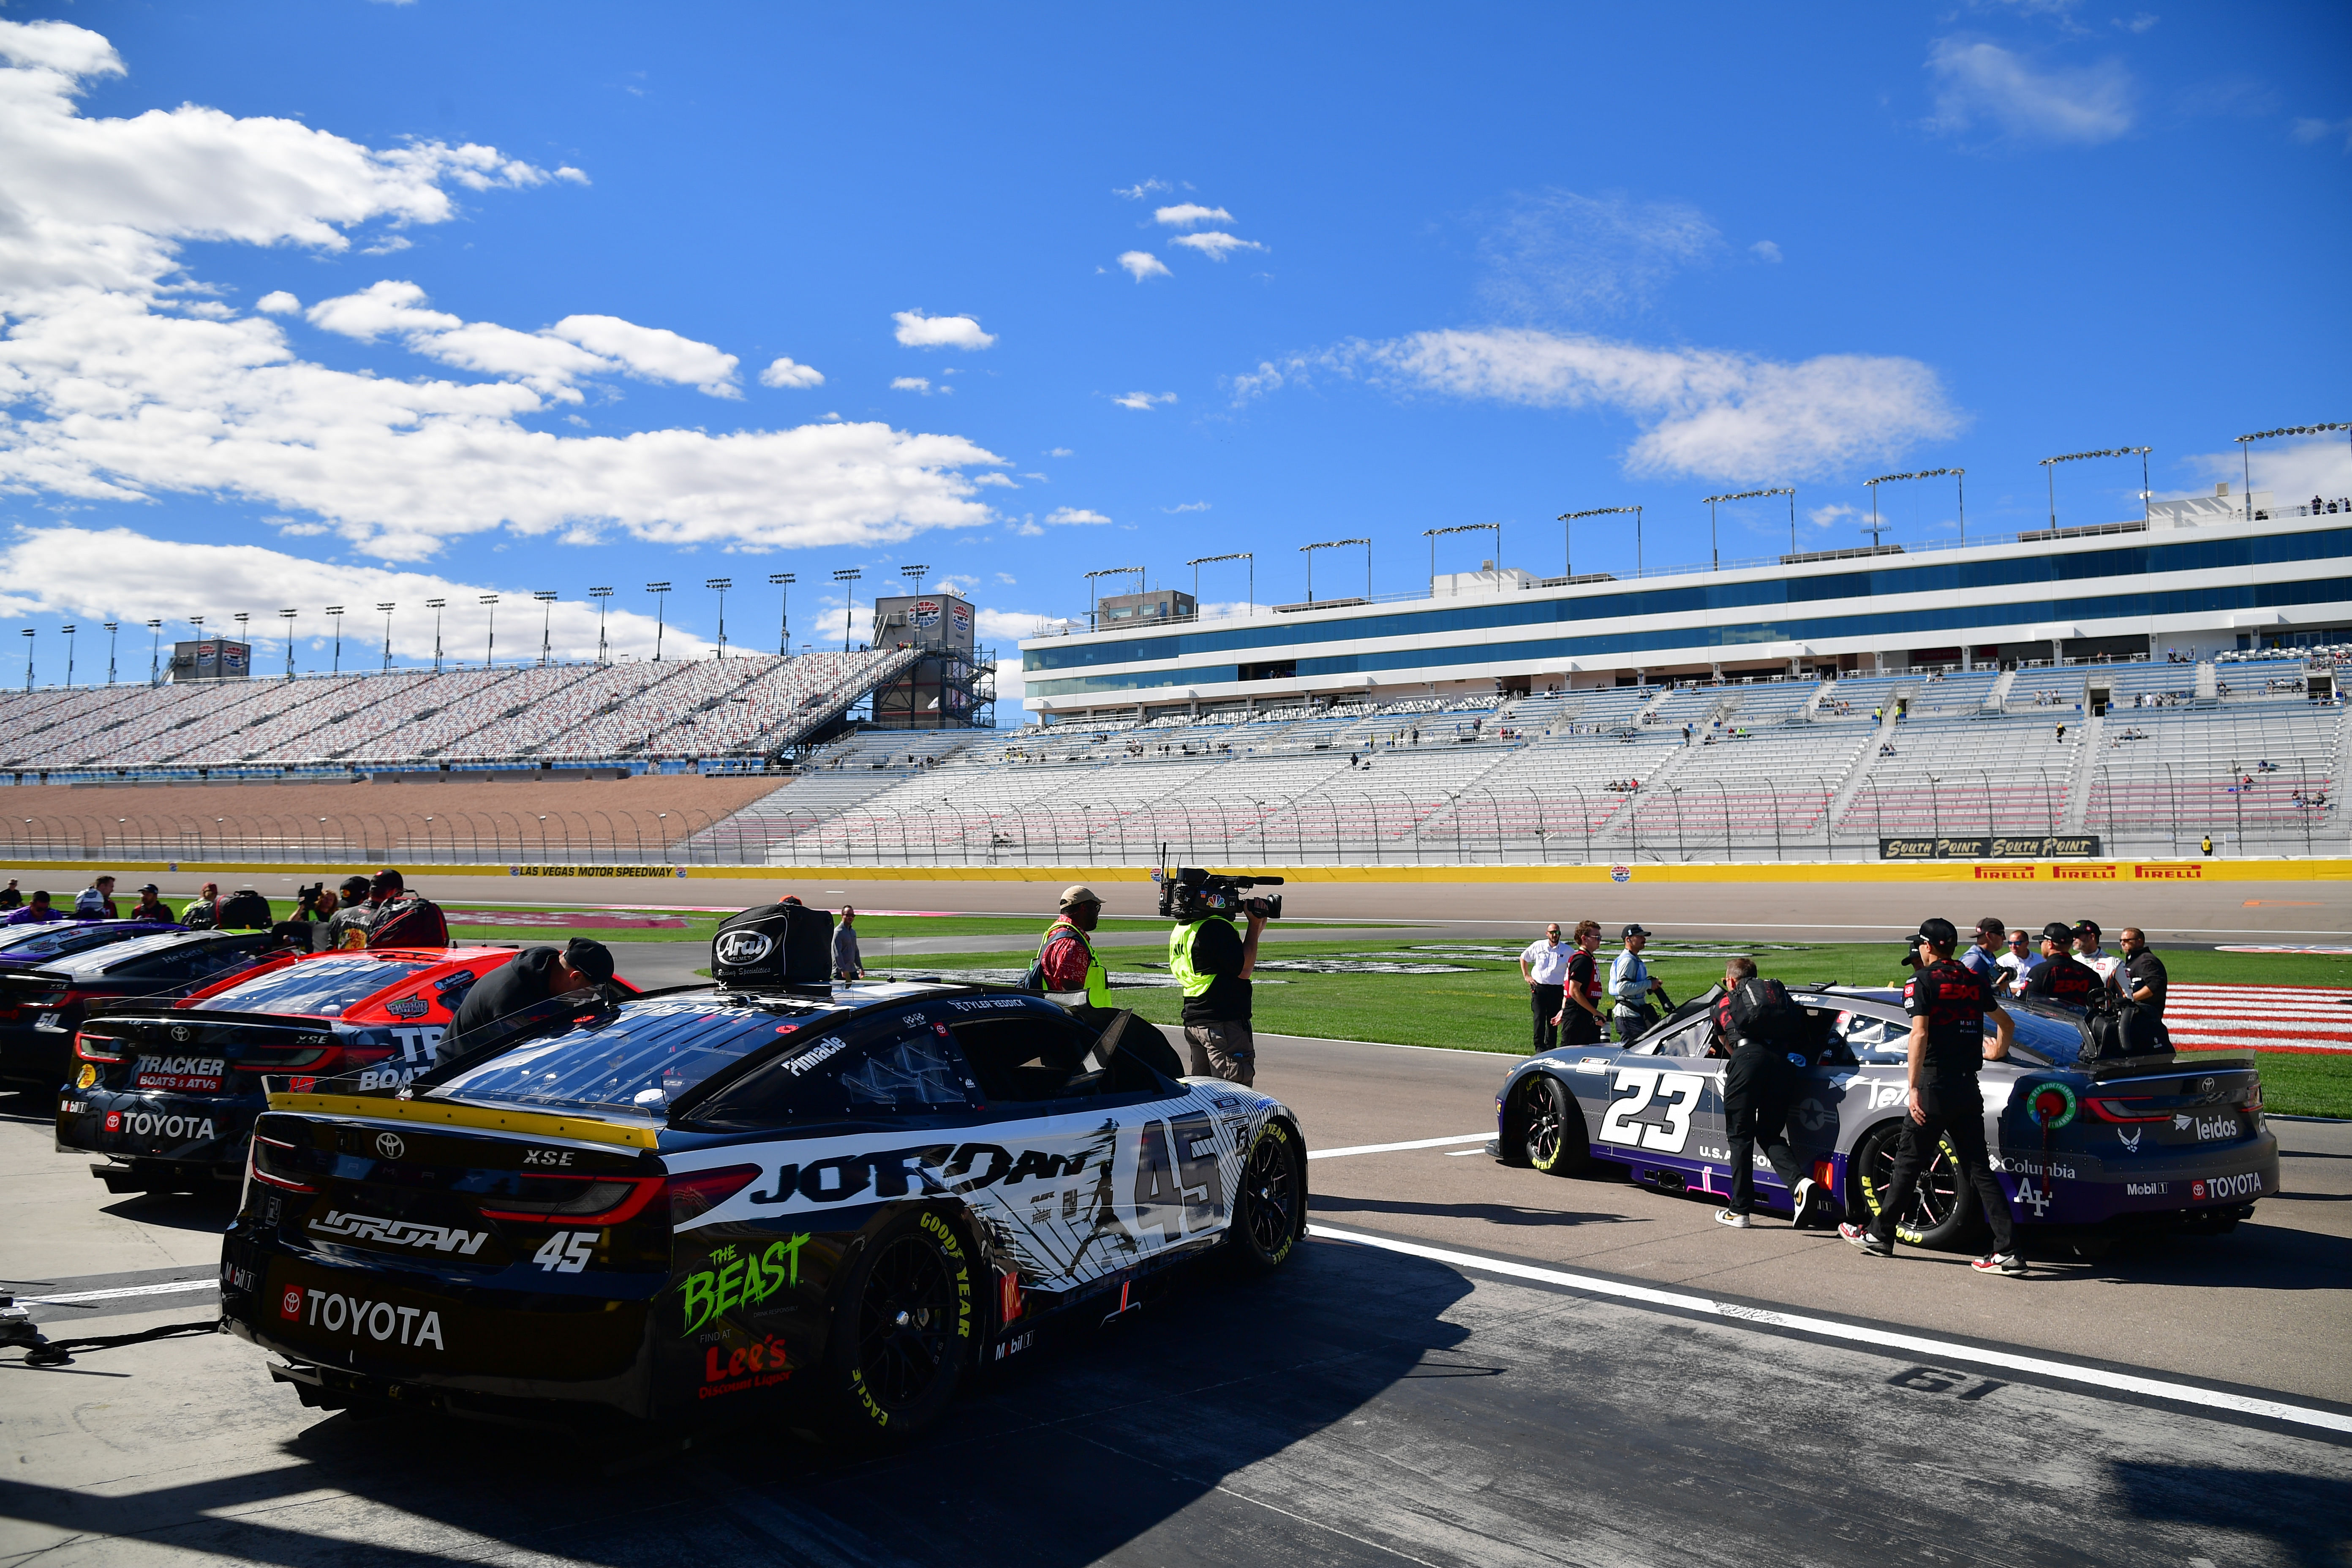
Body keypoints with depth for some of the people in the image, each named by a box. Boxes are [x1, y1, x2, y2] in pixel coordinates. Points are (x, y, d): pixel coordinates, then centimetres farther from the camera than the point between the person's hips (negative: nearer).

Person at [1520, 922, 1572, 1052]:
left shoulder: (1568, 951, 3)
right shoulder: (1538, 947, 4)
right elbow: (1523, 958, 19)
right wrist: (1526, 976, 11)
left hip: (1557, 989, 0)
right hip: (1539, 987, 0)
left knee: (1553, 1021, 5)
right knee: (1539, 1018, -8)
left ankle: (1550, 1048, 14)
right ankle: (1540, 1047, -5)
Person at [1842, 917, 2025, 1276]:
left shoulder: (1922, 981, -8)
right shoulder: (1975, 980, 11)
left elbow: (1920, 1035, -18)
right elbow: (2006, 1024, 24)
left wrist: (1914, 1089, -18)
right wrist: (1997, 1053, 43)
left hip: (1935, 1085, -5)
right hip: (1968, 1086, 5)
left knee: (1908, 1162, 6)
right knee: (1978, 1169, 6)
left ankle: (1879, 1234, 17)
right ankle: (2008, 1250, 0)